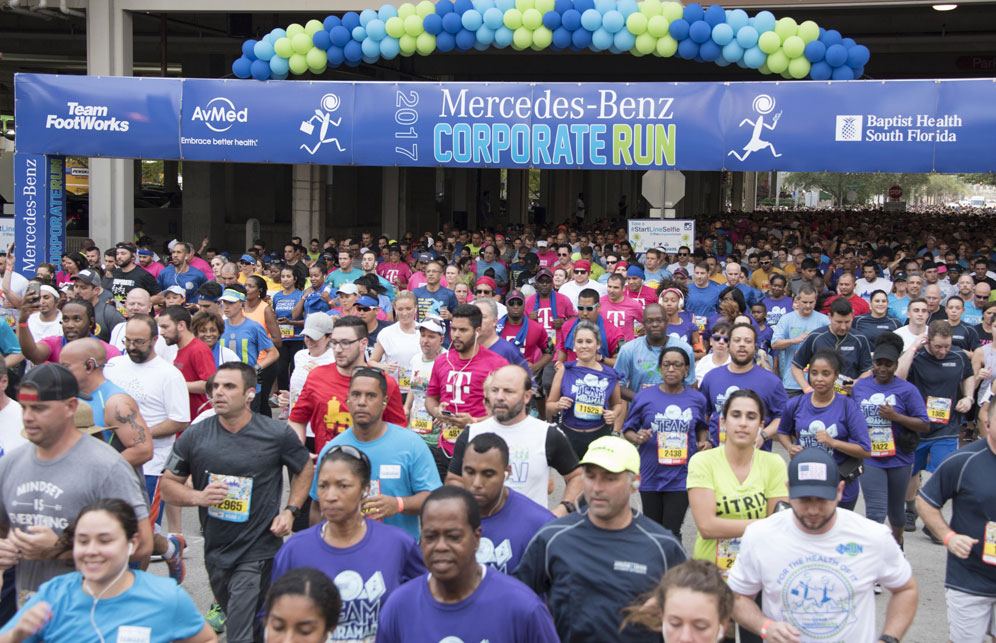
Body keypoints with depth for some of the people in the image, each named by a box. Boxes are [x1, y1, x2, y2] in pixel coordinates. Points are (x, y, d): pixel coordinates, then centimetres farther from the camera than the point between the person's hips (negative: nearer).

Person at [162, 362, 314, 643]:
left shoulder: (277, 434, -9)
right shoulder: (194, 436, -4)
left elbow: (305, 469, 8)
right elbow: (168, 485, 4)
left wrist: (290, 511, -4)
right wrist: (197, 497, -16)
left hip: (258, 552, -4)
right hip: (215, 551, 4)